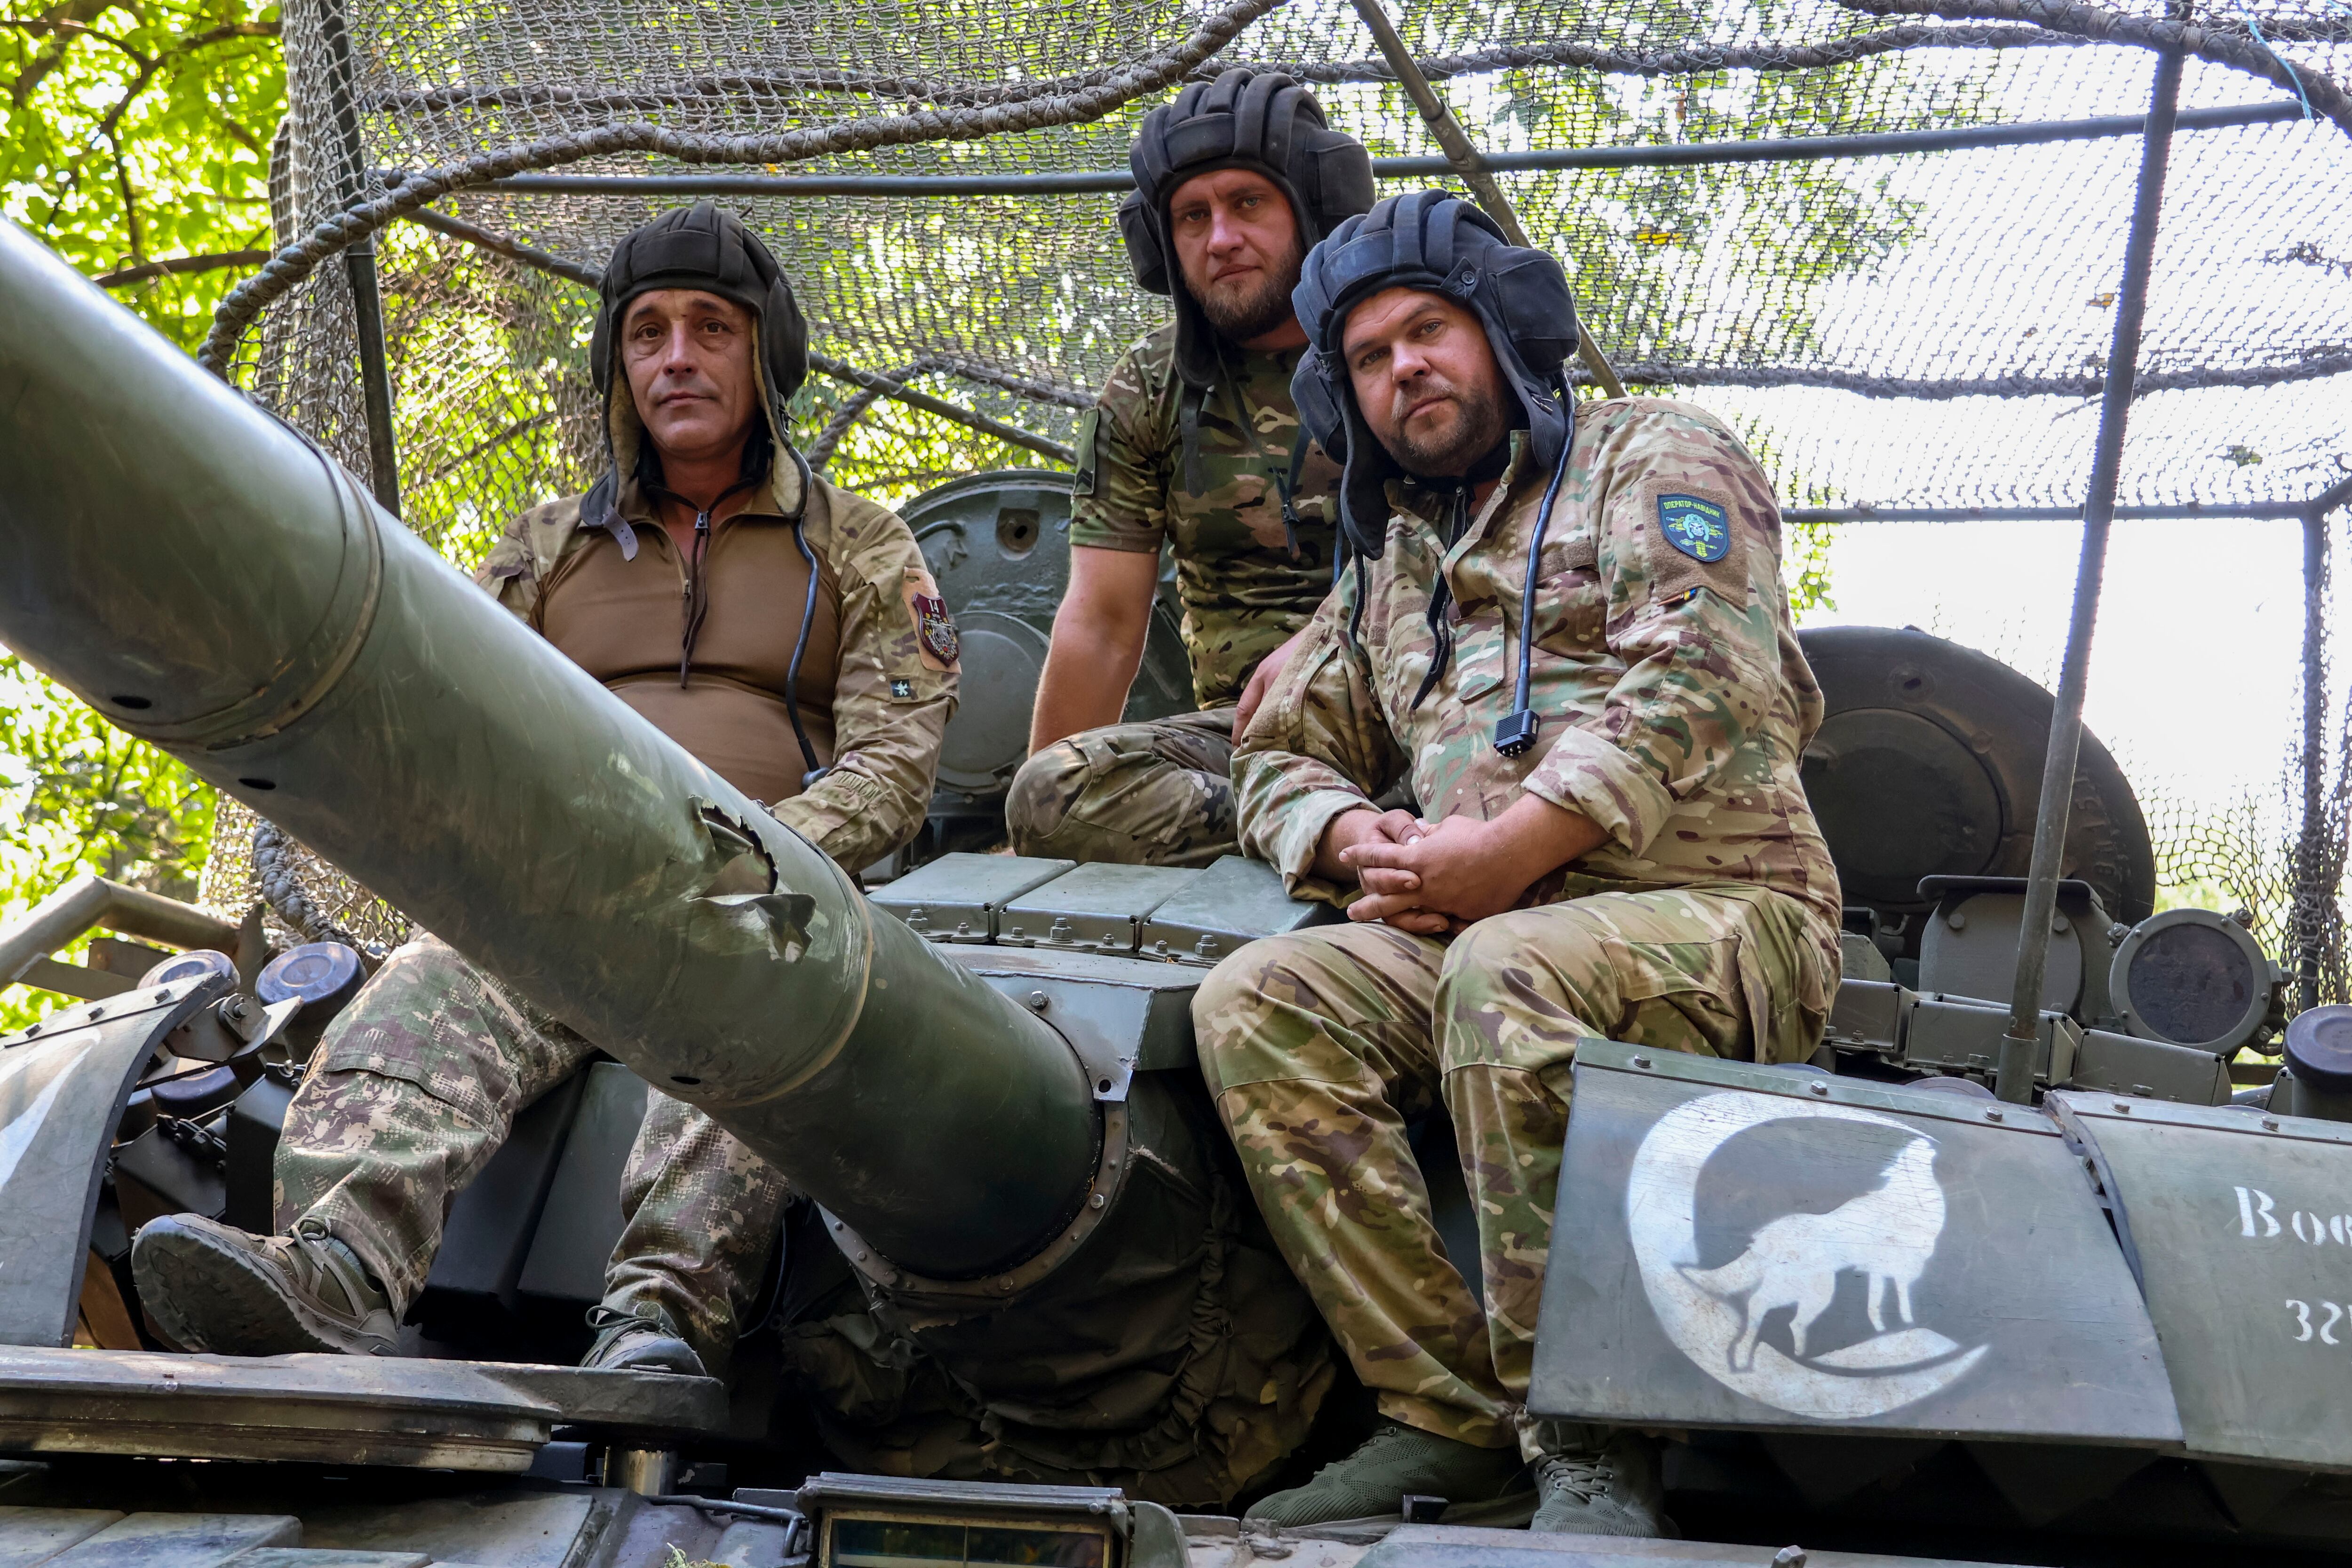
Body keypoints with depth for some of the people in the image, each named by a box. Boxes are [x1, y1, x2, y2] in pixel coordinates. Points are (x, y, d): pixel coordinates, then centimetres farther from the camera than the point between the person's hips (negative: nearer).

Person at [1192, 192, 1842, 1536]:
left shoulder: (1653, 456, 8)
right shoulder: (1386, 567, 27)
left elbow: (1697, 682, -9)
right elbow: (1283, 760, 27)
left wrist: (1506, 848, -17)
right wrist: (1353, 838, 2)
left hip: (1718, 920, -6)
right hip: (1476, 932, 6)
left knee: (1508, 972, -38)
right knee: (1255, 1004, -22)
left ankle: (1587, 1443, -30)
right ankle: (1458, 1414, -23)